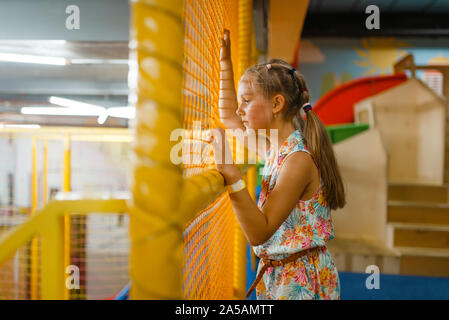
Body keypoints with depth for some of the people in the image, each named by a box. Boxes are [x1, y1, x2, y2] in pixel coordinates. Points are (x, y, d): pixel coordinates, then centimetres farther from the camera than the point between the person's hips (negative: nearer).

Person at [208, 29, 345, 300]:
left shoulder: (299, 160, -24)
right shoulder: (276, 149, 1)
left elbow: (259, 233, -28)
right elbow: (230, 119, 18)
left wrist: (231, 173, -35)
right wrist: (225, 61, 17)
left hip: (302, 281, -8)